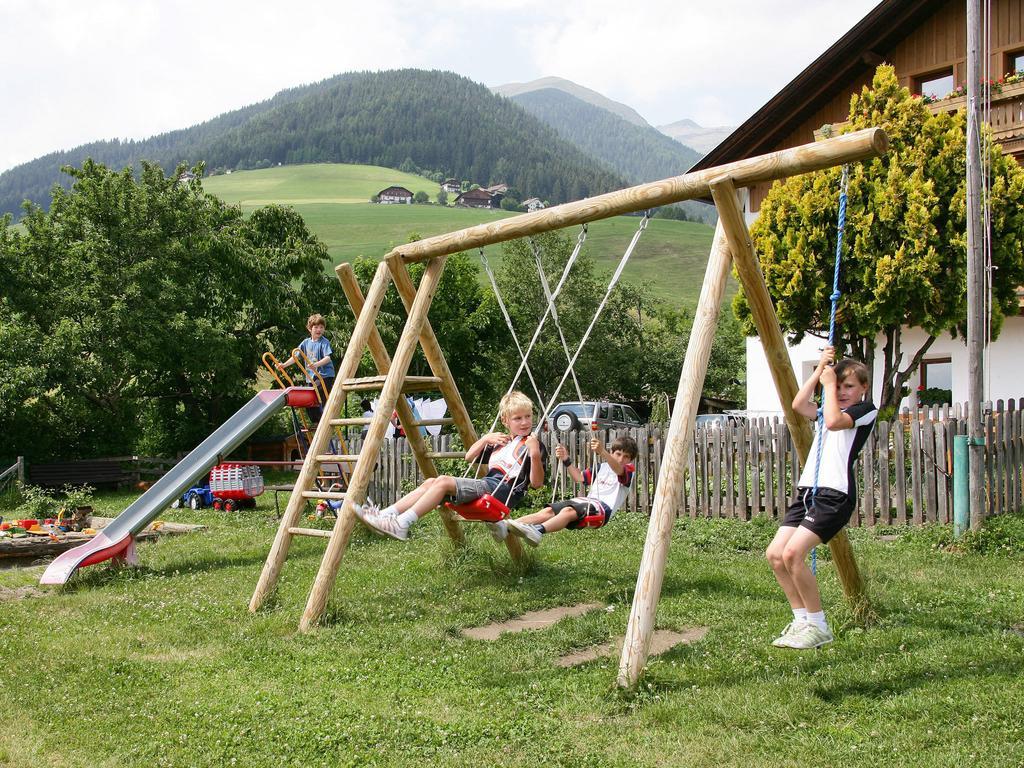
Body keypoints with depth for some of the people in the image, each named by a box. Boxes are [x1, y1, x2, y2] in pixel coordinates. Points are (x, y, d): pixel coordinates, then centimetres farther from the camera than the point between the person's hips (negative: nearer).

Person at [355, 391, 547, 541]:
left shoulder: (532, 445, 2)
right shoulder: (501, 442, 26)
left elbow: (536, 483, -9)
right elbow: (469, 457, 31)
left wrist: (535, 455, -25)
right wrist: (485, 439, 15)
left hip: (503, 490, -8)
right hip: (487, 485, 8)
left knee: (444, 481, -24)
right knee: (431, 482, -5)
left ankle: (402, 524, -33)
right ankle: (385, 515, -17)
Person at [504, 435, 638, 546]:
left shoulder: (629, 470, 5)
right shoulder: (602, 467, 28)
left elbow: (618, 469, -20)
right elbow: (579, 477, 28)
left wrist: (602, 452, -38)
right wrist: (566, 460, 12)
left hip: (603, 507, -7)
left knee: (568, 511, -35)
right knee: (548, 511, -16)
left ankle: (537, 531, -61)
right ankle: (505, 526, -34)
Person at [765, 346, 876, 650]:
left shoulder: (866, 409, 2)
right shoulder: (828, 409, 23)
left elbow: (834, 421, -17)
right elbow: (798, 404, 6)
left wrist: (829, 384, -5)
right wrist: (820, 371, 5)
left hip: (834, 494, -8)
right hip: (808, 490, 8)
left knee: (792, 553, -22)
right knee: (775, 554, -2)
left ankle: (818, 626, -7)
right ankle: (802, 620, 11)